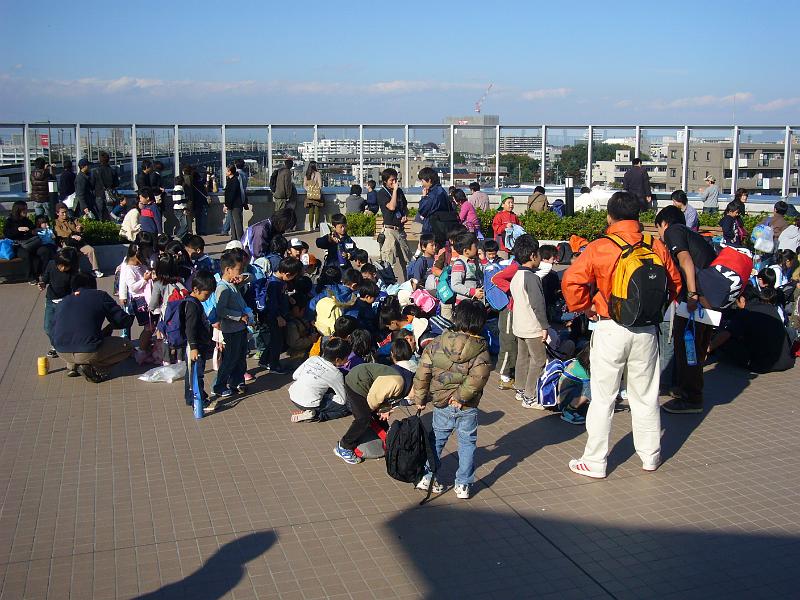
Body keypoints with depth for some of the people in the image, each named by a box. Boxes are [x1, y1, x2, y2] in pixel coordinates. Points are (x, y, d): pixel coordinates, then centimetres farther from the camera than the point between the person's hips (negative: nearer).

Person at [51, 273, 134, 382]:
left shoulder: (62, 302, 19)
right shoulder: (100, 296, 6)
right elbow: (123, 321, 4)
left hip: (62, 354, 6)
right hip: (88, 352, -6)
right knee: (127, 346, 14)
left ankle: (72, 366, 15)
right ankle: (92, 368, -2)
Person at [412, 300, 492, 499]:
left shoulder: (436, 344, -5)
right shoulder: (481, 350, -12)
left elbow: (422, 373, -6)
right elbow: (477, 378, -25)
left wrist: (420, 398, 3)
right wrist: (461, 396, -16)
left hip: (441, 405, 2)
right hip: (467, 408, -2)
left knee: (436, 440, 20)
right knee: (467, 444, 13)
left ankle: (426, 477, 26)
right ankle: (463, 485, 16)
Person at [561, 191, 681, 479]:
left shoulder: (599, 248, -12)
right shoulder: (657, 246, 0)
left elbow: (571, 281, -19)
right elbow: (674, 283, 11)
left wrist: (586, 307, -4)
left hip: (610, 329, -3)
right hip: (647, 331, 4)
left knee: (603, 398, 6)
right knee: (646, 396, 17)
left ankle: (595, 462, 14)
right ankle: (650, 455, 30)